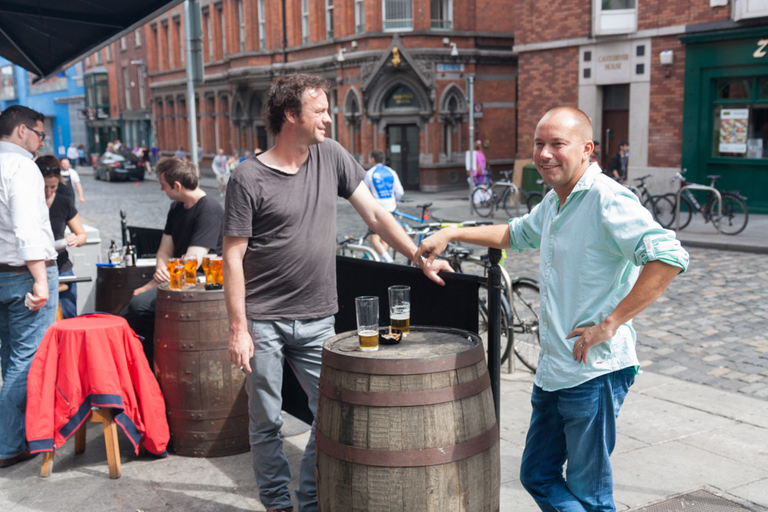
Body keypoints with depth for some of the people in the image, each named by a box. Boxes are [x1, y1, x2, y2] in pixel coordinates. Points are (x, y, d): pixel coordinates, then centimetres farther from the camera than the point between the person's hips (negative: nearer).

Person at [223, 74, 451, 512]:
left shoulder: (331, 156, 5)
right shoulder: (249, 178, -8)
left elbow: (375, 214, 9)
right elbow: (233, 257, -7)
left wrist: (420, 257, 3)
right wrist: (238, 329, -11)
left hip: (318, 320, 4)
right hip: (264, 322, -3)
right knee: (266, 422, 7)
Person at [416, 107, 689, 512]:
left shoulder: (607, 200, -16)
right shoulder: (554, 203, 13)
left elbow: (669, 257, -28)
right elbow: (515, 234, 32)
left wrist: (610, 323, -25)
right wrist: (451, 234, 23)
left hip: (595, 369, -9)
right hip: (552, 369, 9)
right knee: (538, 477, 18)